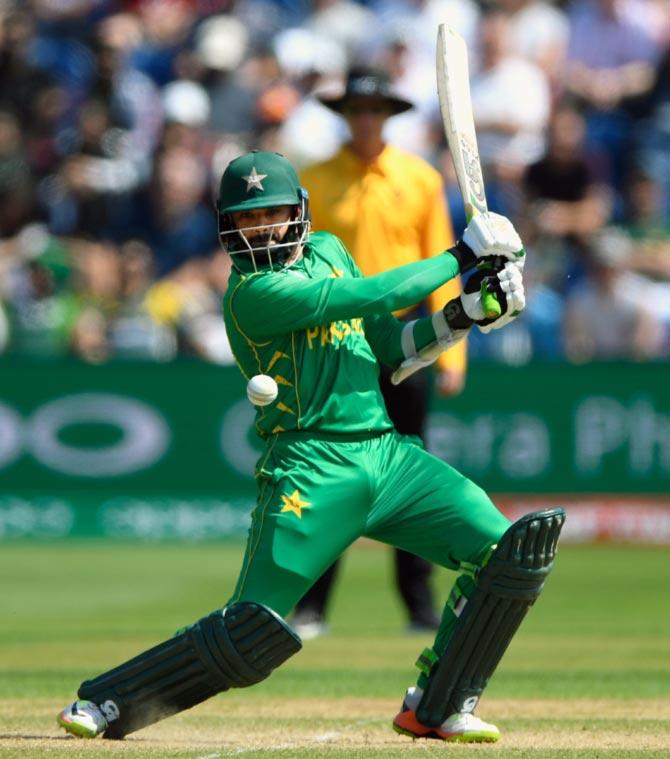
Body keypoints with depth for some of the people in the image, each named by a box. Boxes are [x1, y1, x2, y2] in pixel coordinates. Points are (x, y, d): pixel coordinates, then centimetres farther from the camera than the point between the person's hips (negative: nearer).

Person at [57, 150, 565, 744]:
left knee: (509, 551, -6)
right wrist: (462, 256, -10)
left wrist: (461, 317, 3)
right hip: (314, 468, -7)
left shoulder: (329, 250, 14)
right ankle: (108, 702, 3)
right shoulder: (252, 292, -12)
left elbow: (391, 350, 19)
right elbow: (372, 296, -19)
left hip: (388, 453, 7)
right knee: (254, 631, -13)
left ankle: (435, 709, 5)